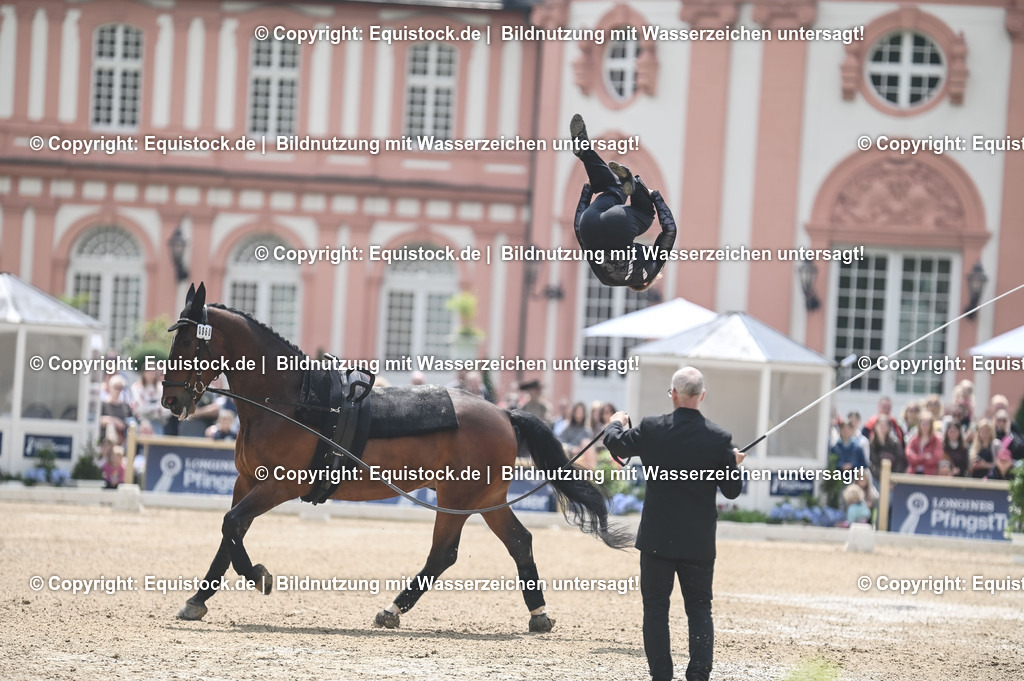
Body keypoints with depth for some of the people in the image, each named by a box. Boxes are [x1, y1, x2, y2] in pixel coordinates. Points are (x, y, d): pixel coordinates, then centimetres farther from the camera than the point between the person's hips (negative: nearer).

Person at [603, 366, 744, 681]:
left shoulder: (651, 429, -10)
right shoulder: (719, 438, -9)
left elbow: (615, 444, 10)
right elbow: (732, 490, -1)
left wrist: (617, 422, 32)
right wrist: (734, 463, 19)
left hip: (657, 538, -1)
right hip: (699, 542, 1)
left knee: (656, 607, 8)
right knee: (700, 608, 9)